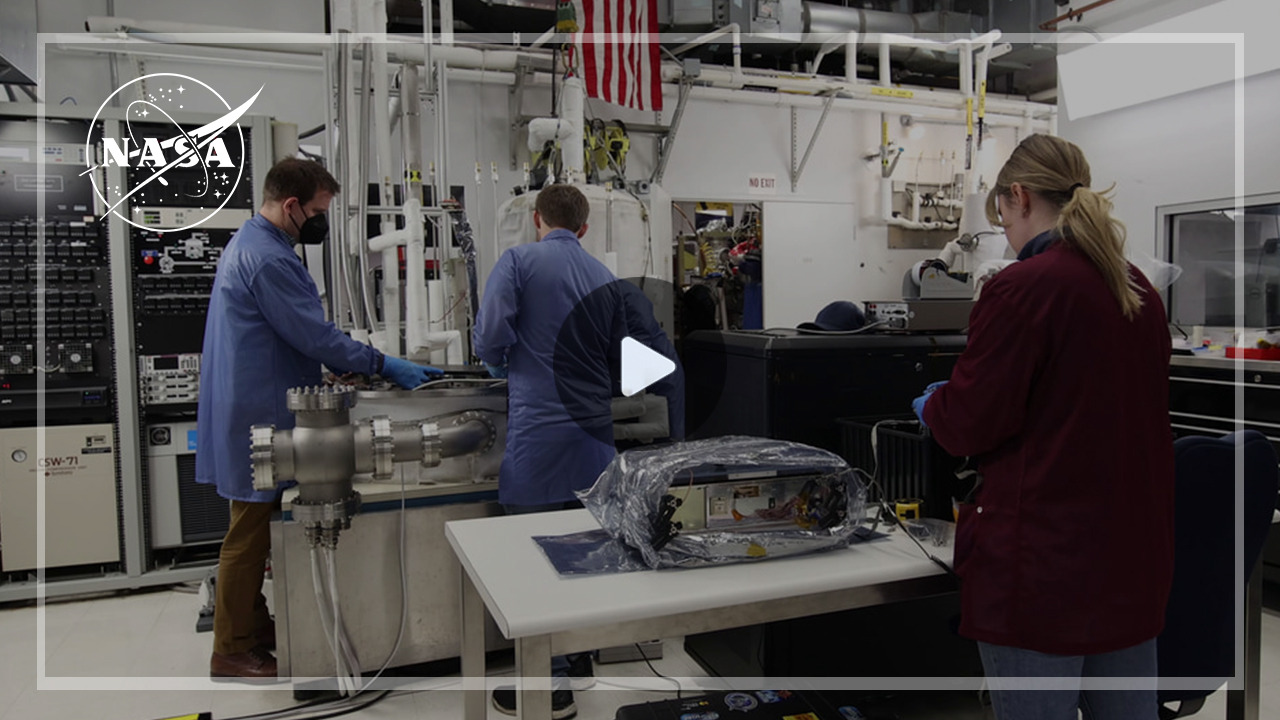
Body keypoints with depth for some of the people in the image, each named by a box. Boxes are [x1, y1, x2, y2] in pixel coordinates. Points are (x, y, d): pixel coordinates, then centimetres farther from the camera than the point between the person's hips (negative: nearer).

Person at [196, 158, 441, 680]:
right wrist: (383, 366, -13)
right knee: (249, 533, 0)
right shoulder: (267, 258, -21)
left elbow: (298, 333, 20)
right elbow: (313, 335, -21)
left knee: (257, 528, 19)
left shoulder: (252, 243, 15)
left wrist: (358, 364, 17)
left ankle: (252, 625, 33)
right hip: (257, 416, -11)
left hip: (254, 411, 11)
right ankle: (232, 651, 13)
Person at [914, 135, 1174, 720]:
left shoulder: (1023, 287, -17)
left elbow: (969, 424, -14)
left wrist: (931, 405, 7)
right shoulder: (1139, 290, 8)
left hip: (1046, 559, -8)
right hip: (1135, 553, 8)